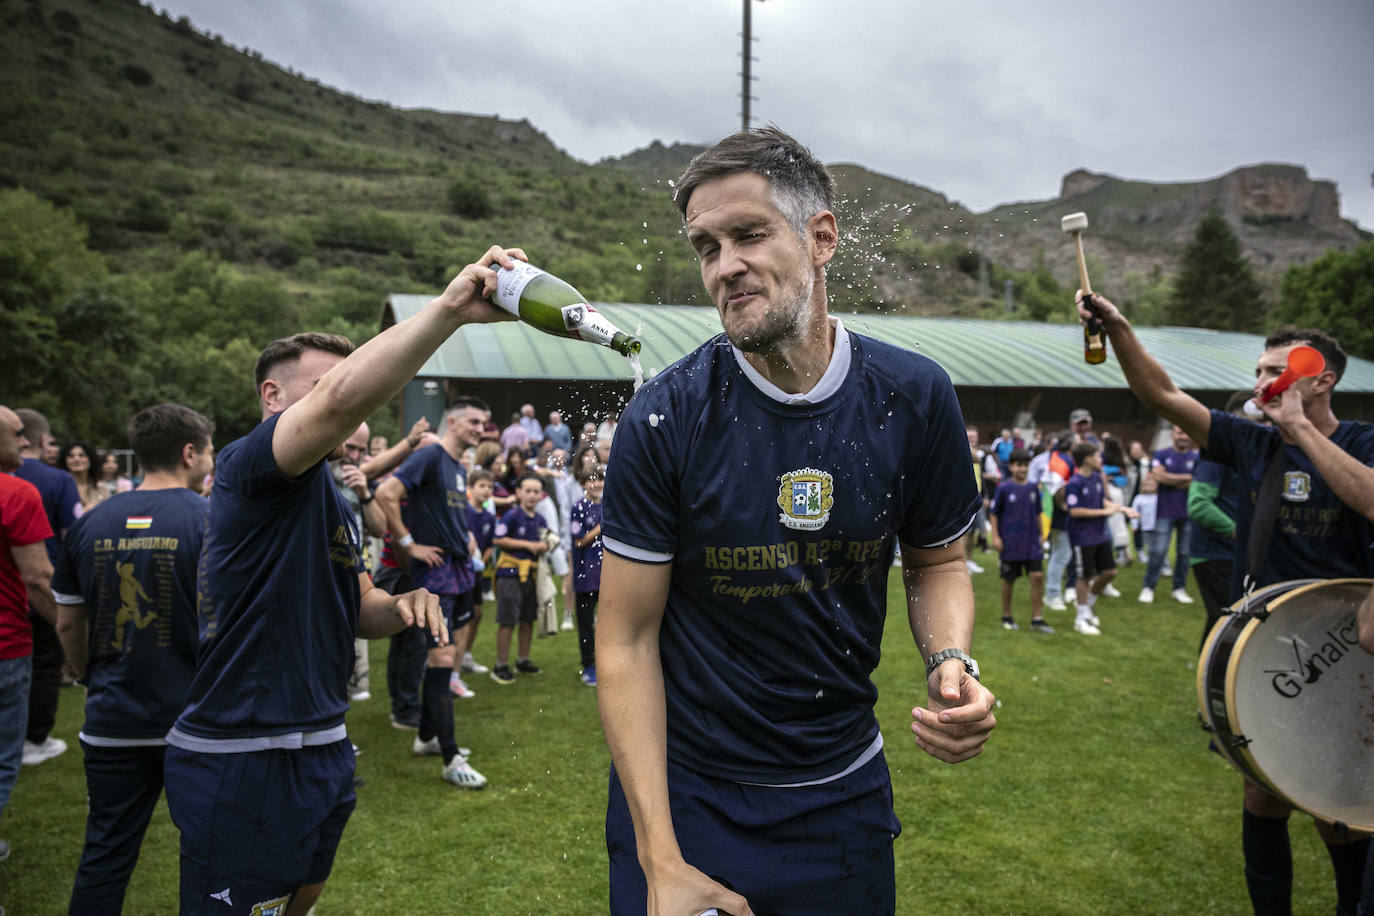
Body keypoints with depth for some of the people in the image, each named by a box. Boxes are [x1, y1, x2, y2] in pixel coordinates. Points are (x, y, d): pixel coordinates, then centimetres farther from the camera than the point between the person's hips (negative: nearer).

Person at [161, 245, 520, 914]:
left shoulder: (331, 502, 15)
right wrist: (449, 307, -41)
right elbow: (341, 397, -36)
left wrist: (401, 606, -3)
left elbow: (357, 609, 20)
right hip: (241, 763, -9)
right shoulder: (250, 467, -15)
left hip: (320, 752, 9)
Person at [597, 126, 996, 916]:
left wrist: (951, 660, -16)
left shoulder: (913, 397, -10)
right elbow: (628, 641, -13)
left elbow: (936, 560, 6)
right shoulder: (665, 420, -17)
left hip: (845, 791, 3)